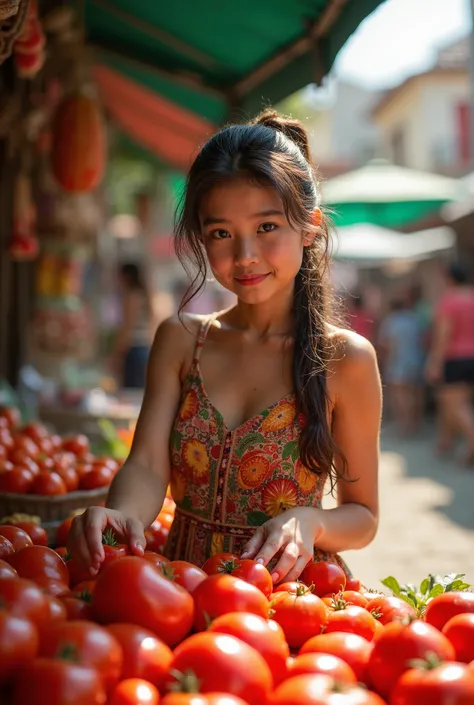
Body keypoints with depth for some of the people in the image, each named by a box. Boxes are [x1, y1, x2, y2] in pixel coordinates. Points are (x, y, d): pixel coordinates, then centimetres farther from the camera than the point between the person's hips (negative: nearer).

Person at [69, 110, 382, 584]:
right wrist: (122, 514, -25)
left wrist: (309, 521, -20)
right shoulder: (179, 340, 7)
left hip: (291, 588, -1)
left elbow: (363, 517, 2)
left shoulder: (346, 359, -3)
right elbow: (148, 465, -2)